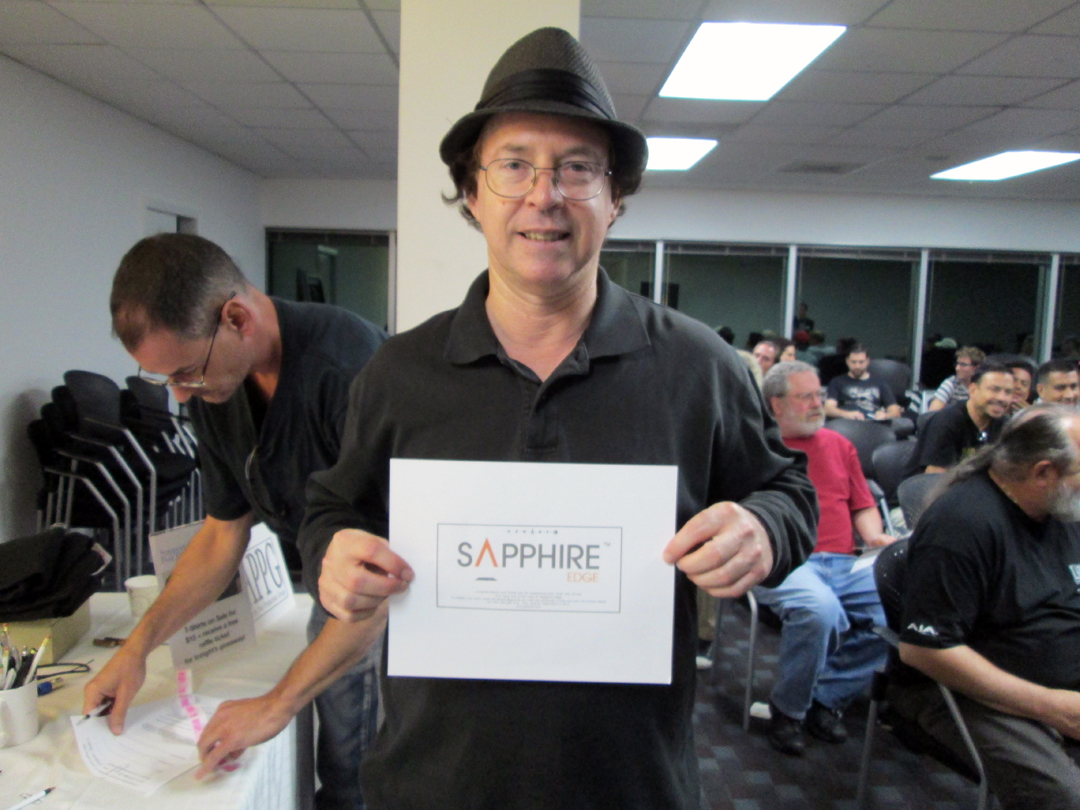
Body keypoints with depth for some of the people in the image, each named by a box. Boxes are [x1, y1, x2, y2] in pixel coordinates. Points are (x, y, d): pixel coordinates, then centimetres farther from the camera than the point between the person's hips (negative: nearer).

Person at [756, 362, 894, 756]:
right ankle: (787, 710, -8)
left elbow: (864, 506, 27)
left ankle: (828, 696, -1)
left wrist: (875, 536, 7)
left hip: (844, 563, 6)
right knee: (820, 608, -36)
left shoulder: (839, 445, 25)